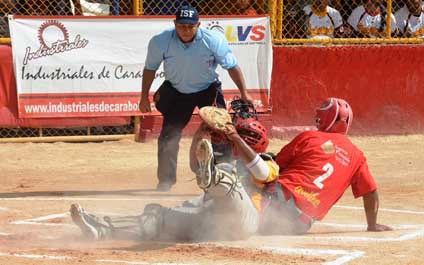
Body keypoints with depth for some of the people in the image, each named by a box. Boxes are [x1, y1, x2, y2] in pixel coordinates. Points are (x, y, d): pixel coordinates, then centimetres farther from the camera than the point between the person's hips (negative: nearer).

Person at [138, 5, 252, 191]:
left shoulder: (214, 40, -25)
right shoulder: (160, 42, -21)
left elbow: (232, 67, -15)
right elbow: (150, 69, -4)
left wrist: (244, 93, -17)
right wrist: (144, 97, -1)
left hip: (209, 90, -1)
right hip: (177, 92, 1)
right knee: (168, 137, 0)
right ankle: (165, 181, 13)